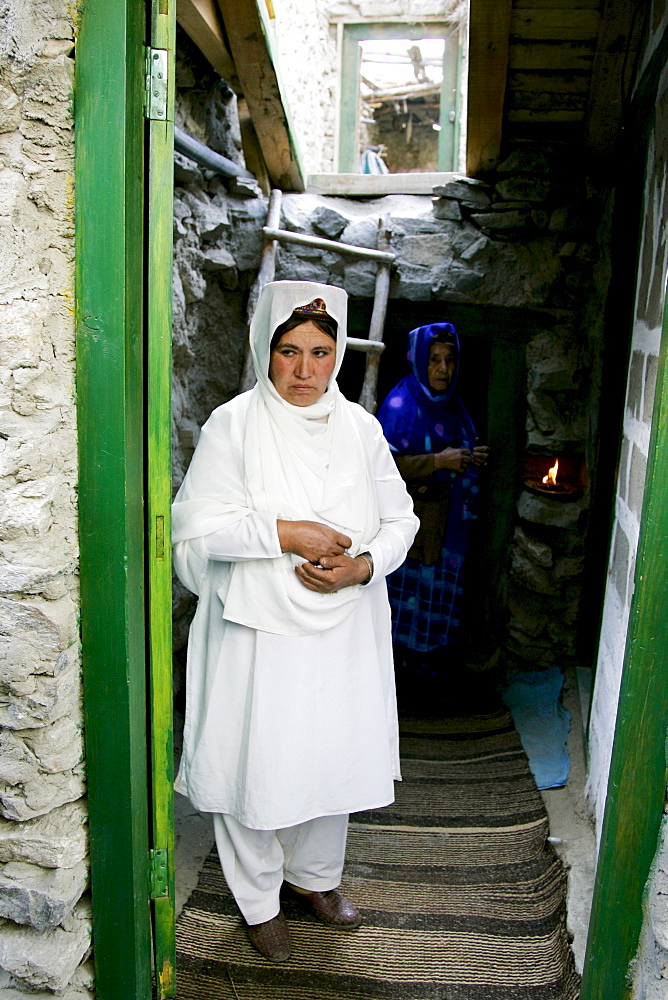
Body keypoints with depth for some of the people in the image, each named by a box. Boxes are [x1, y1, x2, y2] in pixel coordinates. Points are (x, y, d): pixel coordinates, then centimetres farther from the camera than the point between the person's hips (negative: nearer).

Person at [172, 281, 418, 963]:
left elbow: (400, 519, 5)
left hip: (343, 628, 4)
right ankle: (259, 900, 35)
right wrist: (285, 533, -22)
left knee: (335, 754, 17)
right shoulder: (233, 425, -8)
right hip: (258, 629, -3)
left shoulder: (361, 428, 2)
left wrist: (361, 566, -14)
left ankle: (314, 875, 45)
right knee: (257, 762, 9)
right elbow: (198, 527, -12)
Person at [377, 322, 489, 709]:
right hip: (413, 526, -7)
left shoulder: (453, 405, 12)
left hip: (449, 526, 7)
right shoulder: (401, 403, -10)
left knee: (439, 601, 13)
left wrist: (473, 457, 3)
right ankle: (406, 681, 15)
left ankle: (434, 673, 27)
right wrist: (438, 462, -23)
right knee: (409, 598, 1)